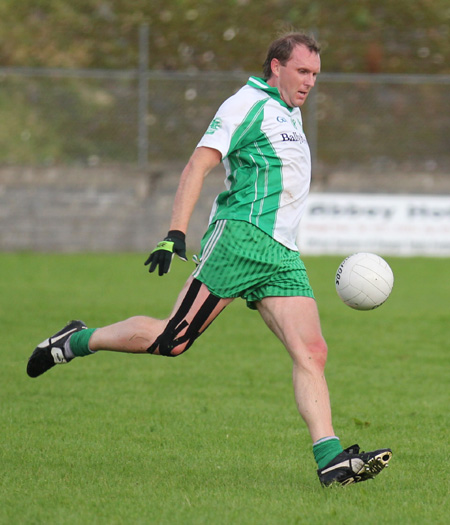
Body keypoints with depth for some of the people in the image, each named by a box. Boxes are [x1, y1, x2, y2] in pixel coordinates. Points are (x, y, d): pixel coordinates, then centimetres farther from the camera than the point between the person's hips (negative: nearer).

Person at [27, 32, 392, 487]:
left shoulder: (289, 113, 24)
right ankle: (76, 342, 9)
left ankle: (331, 460, -15)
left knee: (311, 352, -8)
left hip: (281, 257, 8)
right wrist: (175, 234, -22)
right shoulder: (249, 105, -4)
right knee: (172, 339, -11)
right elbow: (197, 167, -12)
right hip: (240, 235, -8)